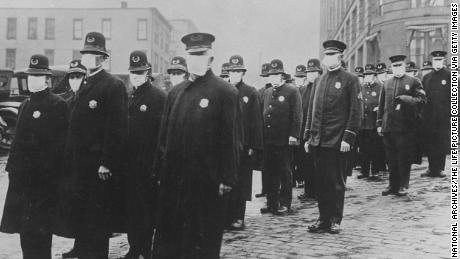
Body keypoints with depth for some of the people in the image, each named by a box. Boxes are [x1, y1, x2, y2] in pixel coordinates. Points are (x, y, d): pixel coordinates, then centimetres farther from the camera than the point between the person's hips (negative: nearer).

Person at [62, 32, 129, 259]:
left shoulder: (113, 86, -11)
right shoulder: (85, 86, 16)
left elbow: (117, 128, -17)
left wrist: (107, 163, -20)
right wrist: (71, 160, 14)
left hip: (99, 165, -8)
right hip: (80, 162, 9)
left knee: (98, 213, 1)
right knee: (78, 209, 17)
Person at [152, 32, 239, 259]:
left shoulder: (225, 92, -5)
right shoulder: (176, 92, 13)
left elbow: (230, 140, -8)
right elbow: (164, 135, 15)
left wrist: (226, 179, -11)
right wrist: (160, 170, 11)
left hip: (207, 183, -5)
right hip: (173, 181, 5)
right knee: (166, 240, 11)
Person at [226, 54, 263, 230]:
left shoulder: (251, 93, 3)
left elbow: (256, 122, 0)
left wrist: (254, 146, -6)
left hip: (243, 146, -1)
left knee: (240, 183, 4)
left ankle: (238, 218, 13)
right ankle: (225, 216, 12)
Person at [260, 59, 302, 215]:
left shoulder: (292, 91, -3)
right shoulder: (267, 93, 16)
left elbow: (297, 115, -8)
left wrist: (293, 135, -15)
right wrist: (262, 135, 11)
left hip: (284, 141, -6)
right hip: (268, 140, 6)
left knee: (285, 173, 3)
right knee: (270, 173, 9)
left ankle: (284, 204, 12)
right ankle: (272, 203, 18)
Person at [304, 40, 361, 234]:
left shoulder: (350, 80, -2)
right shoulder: (320, 80, 14)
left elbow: (355, 111, -7)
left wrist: (348, 138, -14)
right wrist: (307, 136, 11)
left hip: (338, 142, -5)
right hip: (318, 141, 5)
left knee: (336, 183, 3)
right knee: (322, 182, 9)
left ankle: (335, 220, 13)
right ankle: (323, 219, 18)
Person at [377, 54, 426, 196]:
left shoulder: (413, 82, 4)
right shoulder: (386, 84, 15)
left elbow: (422, 99, -4)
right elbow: (381, 105, 15)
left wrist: (407, 99, -19)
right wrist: (379, 124, 10)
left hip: (405, 126, -4)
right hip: (388, 126, 4)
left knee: (404, 157, 0)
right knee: (391, 158, 8)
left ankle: (403, 186, 9)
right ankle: (393, 185, 17)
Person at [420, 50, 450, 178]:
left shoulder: (449, 76, 1)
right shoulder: (426, 78, 12)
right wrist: (421, 114, 6)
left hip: (443, 116, -3)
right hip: (428, 117, 3)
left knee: (442, 143, 0)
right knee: (429, 143, 4)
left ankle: (439, 169, 9)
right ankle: (431, 168, 13)